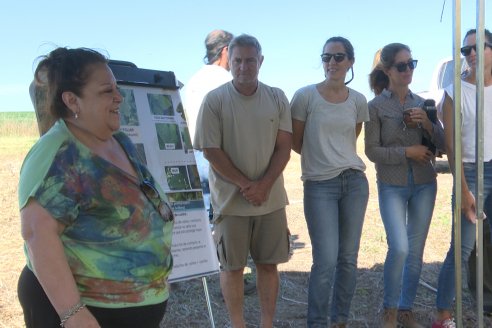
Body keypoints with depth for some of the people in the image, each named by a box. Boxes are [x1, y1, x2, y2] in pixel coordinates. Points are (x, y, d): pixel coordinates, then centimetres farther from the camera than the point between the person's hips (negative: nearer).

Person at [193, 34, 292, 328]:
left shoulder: (277, 98, 3)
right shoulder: (214, 100, -6)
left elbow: (284, 146, 1)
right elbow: (211, 150, -8)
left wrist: (264, 185, -11)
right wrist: (245, 184, -12)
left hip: (271, 198, 3)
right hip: (231, 199, -2)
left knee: (268, 263, 10)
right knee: (232, 265, 7)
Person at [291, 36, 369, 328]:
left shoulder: (358, 101, 5)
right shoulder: (305, 96, -5)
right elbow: (295, 143, 3)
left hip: (355, 182, 4)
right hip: (319, 186, -4)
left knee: (349, 258, 9)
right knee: (326, 261, -8)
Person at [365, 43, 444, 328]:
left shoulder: (422, 103, 6)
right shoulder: (376, 106, -5)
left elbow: (442, 143, 5)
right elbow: (372, 151, -8)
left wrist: (428, 124, -12)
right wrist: (408, 152, -16)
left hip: (425, 185, 4)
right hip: (392, 186, -4)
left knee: (416, 251, 8)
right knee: (399, 248, -14)